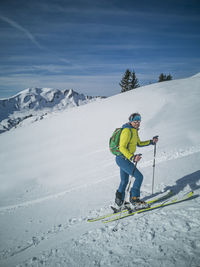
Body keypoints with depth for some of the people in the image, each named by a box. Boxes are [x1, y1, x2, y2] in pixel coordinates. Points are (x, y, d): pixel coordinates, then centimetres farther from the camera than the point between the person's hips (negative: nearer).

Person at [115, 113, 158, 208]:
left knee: (124, 181, 19)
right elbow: (122, 147, -24)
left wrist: (151, 141, 15)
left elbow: (139, 143, 24)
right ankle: (134, 199, 0)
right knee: (139, 176, -10)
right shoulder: (127, 131, -18)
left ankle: (119, 200, 33)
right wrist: (132, 158, -34)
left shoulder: (134, 131, 13)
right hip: (122, 159, -10)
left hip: (124, 159, 10)